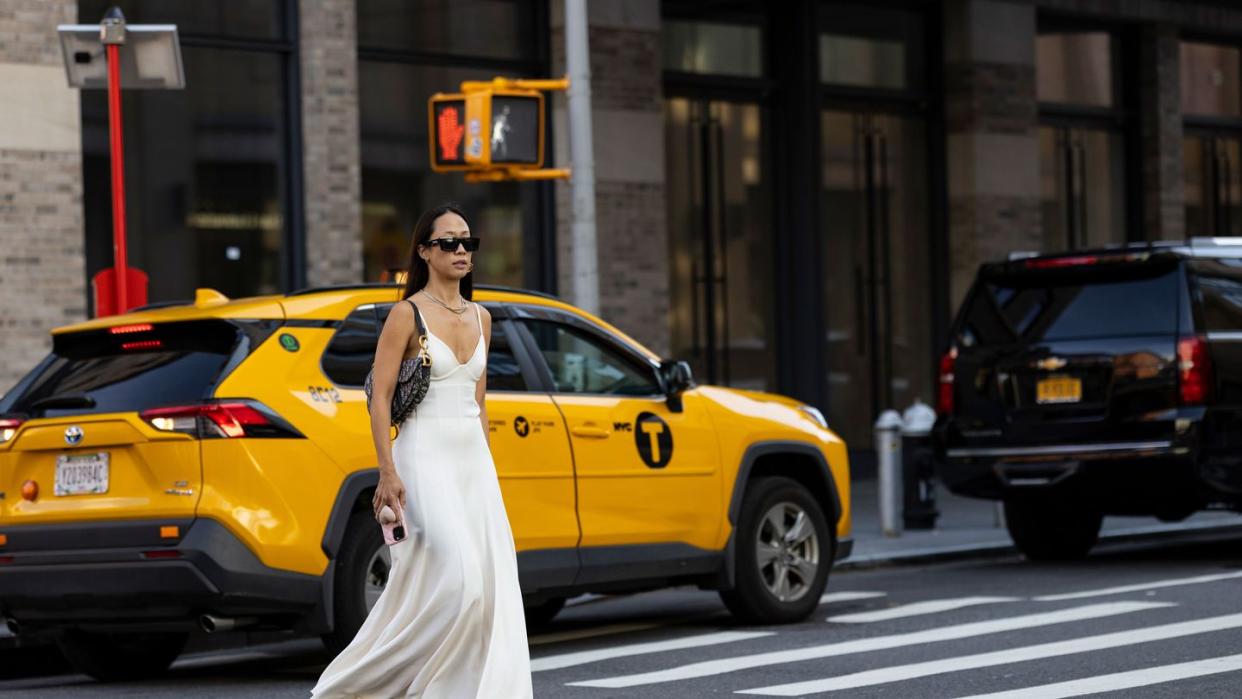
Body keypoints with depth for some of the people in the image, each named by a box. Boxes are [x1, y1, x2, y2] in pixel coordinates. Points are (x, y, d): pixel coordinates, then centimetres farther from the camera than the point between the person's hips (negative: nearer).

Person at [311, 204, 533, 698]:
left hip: (474, 460, 7)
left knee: (492, 581, -1)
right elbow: (380, 396, -10)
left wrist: (488, 467, 17)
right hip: (426, 457, -7)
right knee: (453, 581, -16)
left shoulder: (480, 318, 13)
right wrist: (388, 474, -17)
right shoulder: (407, 314, -7)